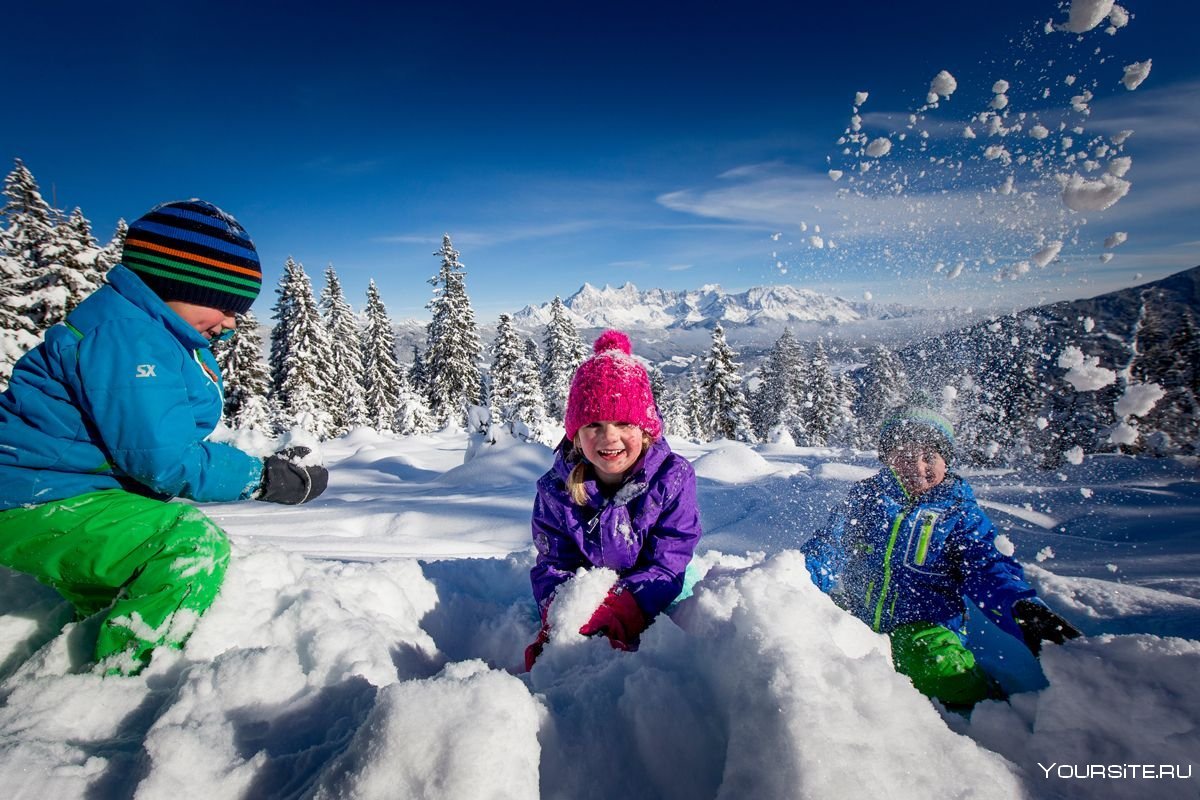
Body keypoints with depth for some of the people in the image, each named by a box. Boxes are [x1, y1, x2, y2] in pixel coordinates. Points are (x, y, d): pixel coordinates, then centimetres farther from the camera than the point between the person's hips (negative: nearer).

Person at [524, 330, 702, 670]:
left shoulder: (672, 477, -15)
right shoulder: (557, 488, -9)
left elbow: (667, 564, -17)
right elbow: (554, 562, -6)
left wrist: (622, 610, -35)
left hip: (654, 603, 0)